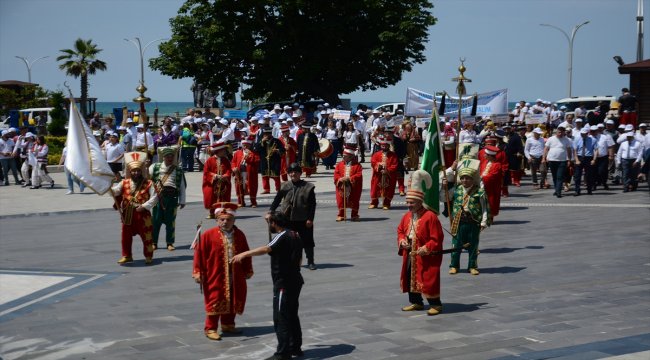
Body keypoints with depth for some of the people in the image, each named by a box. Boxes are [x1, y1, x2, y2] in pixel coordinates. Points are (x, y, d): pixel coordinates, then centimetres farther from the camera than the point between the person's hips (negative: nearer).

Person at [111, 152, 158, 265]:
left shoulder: (148, 183, -4)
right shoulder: (124, 183, 4)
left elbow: (154, 197, -8)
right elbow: (115, 192, -4)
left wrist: (144, 206, -17)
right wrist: (109, 188, -27)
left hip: (143, 214, -3)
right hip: (128, 214, 3)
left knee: (146, 236, 4)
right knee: (126, 236, 8)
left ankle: (148, 256, 17)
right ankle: (126, 256, 21)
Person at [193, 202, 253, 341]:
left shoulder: (239, 235, 4)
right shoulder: (208, 235, -9)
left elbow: (246, 254, 12)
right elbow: (199, 254, -9)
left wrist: (248, 271, 14)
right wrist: (198, 272, -12)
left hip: (235, 276, 5)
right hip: (216, 276, -5)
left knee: (233, 300, 13)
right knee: (215, 301, -1)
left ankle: (228, 324, 29)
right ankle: (210, 328, 8)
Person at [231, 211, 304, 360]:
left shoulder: (282, 236, -16)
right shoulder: (295, 236, 13)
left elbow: (266, 249, -34)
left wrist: (244, 254, -40)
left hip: (284, 284, -10)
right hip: (295, 281, 10)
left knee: (281, 319, -5)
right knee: (292, 316, 19)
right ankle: (295, 347, 28)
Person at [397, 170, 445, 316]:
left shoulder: (430, 217, -18)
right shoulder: (407, 216, 6)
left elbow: (437, 238, -18)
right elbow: (400, 230, 18)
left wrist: (426, 248, -23)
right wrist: (402, 241, -2)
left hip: (427, 257, -8)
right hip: (410, 255, 8)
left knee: (429, 280, -5)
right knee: (410, 278, 14)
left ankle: (435, 304, 6)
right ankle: (416, 302, 27)